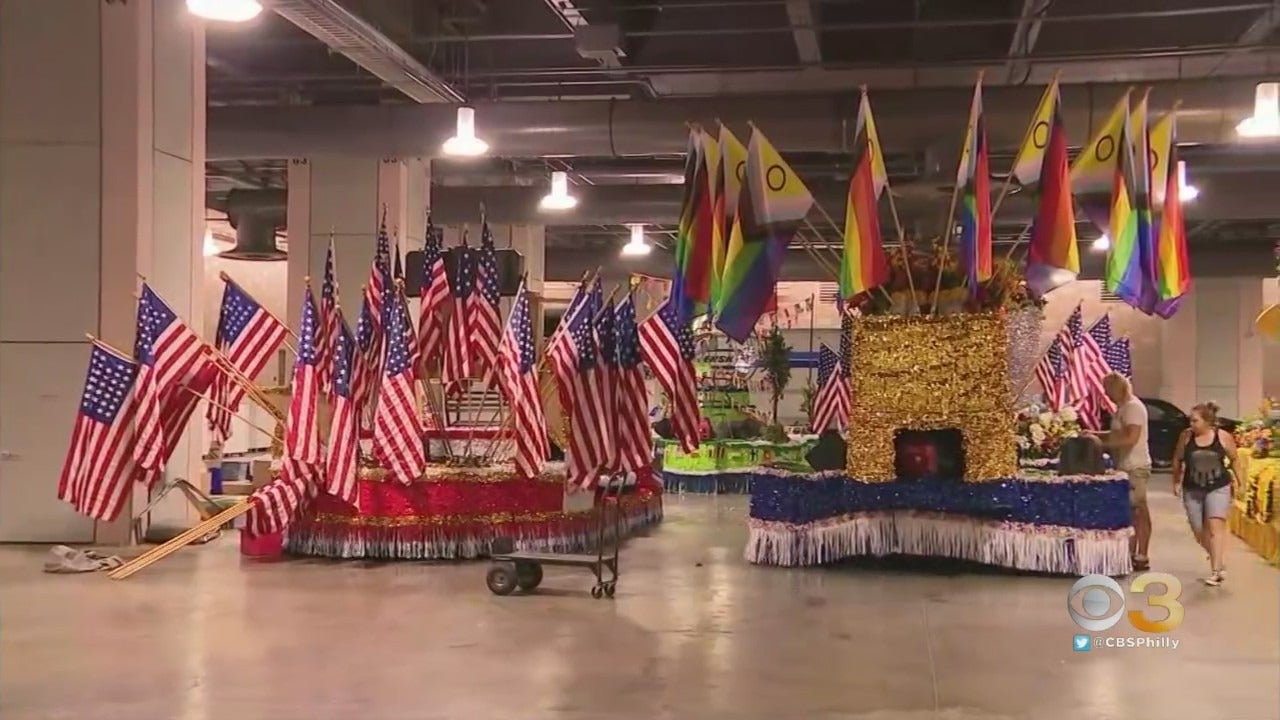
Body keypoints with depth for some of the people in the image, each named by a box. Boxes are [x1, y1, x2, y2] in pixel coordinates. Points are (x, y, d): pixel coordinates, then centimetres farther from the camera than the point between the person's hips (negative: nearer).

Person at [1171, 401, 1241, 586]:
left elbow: (1234, 459, 5)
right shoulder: (1186, 436, -6)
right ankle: (1219, 563, 30)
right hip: (1192, 490, 3)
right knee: (1199, 532, 7)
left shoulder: (1223, 437, -9)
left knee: (1215, 525, -18)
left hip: (1218, 488, -3)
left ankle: (1215, 571, -18)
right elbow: (1177, 460, 7)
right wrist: (1176, 481, 5)